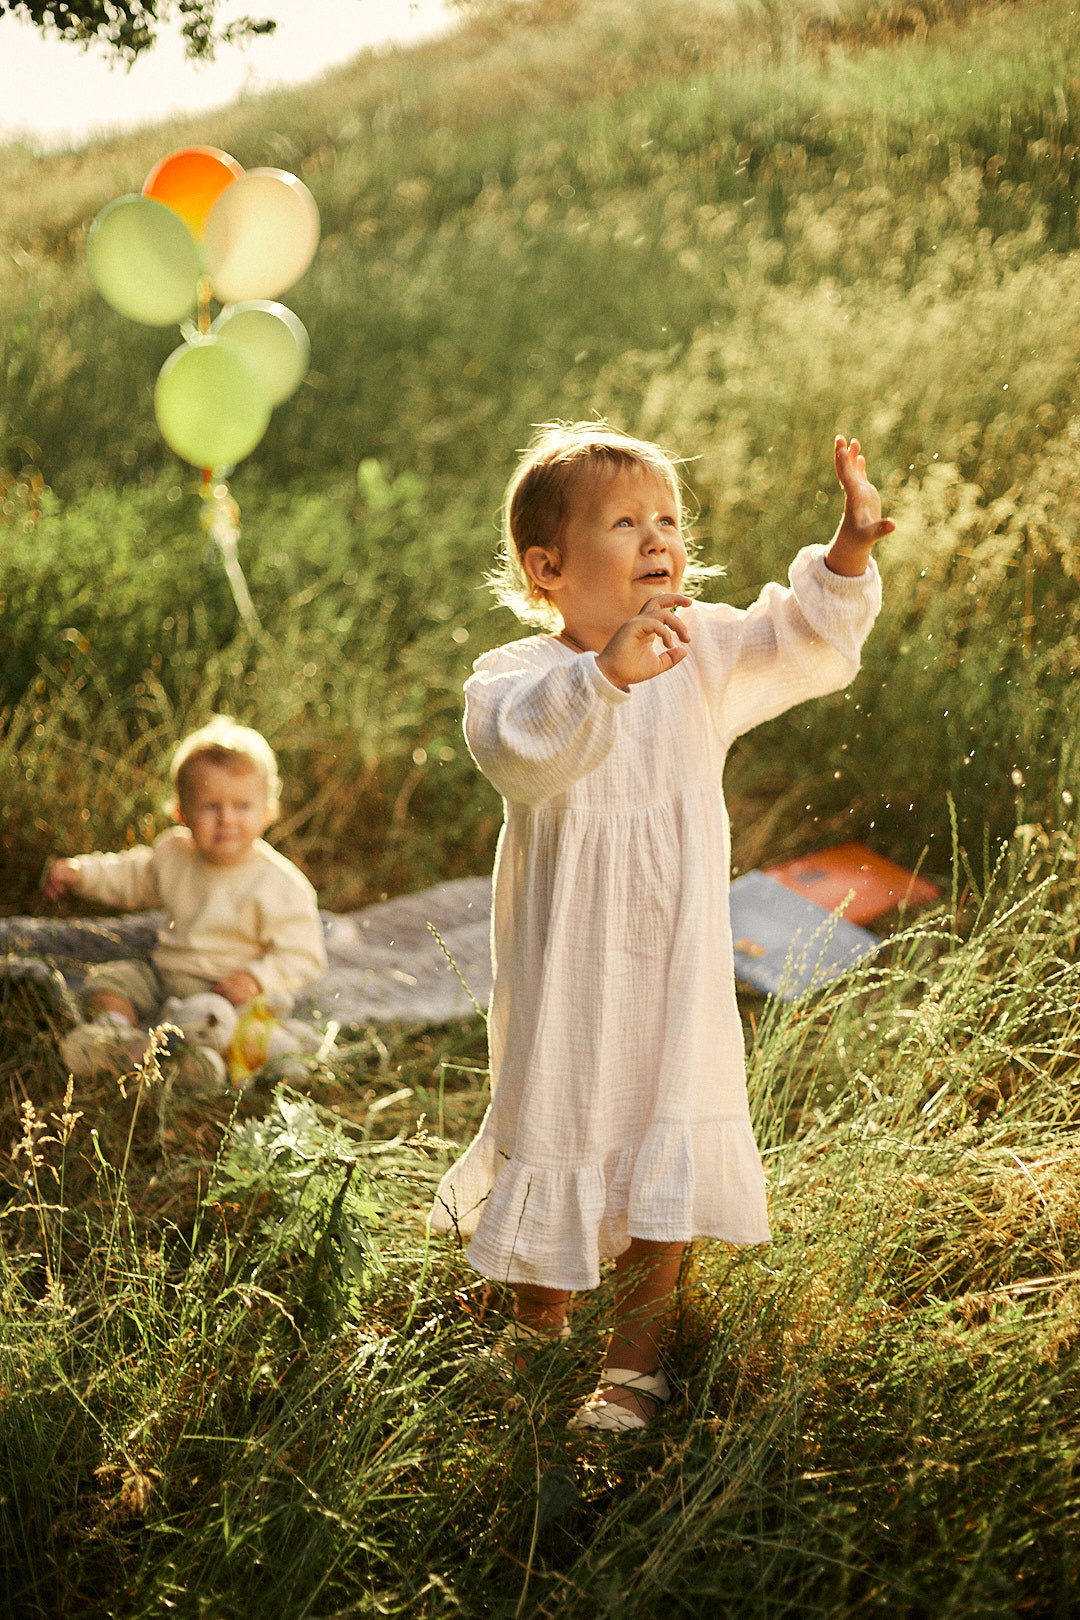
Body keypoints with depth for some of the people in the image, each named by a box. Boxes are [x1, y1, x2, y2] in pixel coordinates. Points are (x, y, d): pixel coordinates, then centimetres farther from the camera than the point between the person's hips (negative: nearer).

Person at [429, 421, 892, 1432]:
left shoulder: (703, 655, -2)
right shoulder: (515, 678, -16)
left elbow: (806, 648, -4)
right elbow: (521, 753, -37)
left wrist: (848, 555, -20)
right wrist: (607, 673, -52)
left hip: (677, 972, 3)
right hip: (566, 977, -2)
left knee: (666, 1165, 5)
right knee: (557, 1132, 14)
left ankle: (634, 1358, 25)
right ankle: (538, 1321, 42)